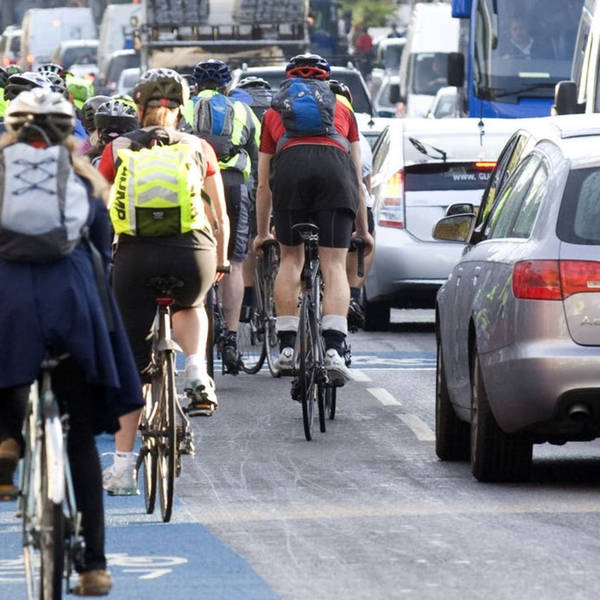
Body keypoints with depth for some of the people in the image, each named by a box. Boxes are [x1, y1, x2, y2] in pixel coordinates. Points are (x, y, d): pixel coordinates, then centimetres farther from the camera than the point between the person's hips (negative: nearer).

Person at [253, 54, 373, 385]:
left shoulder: (274, 113, 33)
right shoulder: (342, 110, 33)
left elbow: (264, 185, 35)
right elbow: (357, 179, 34)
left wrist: (262, 233, 45)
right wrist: (363, 230, 42)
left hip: (290, 166, 0)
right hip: (334, 166, 0)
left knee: (290, 259, 16)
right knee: (334, 265, -1)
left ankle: (286, 345, 10)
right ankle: (334, 349, -16)